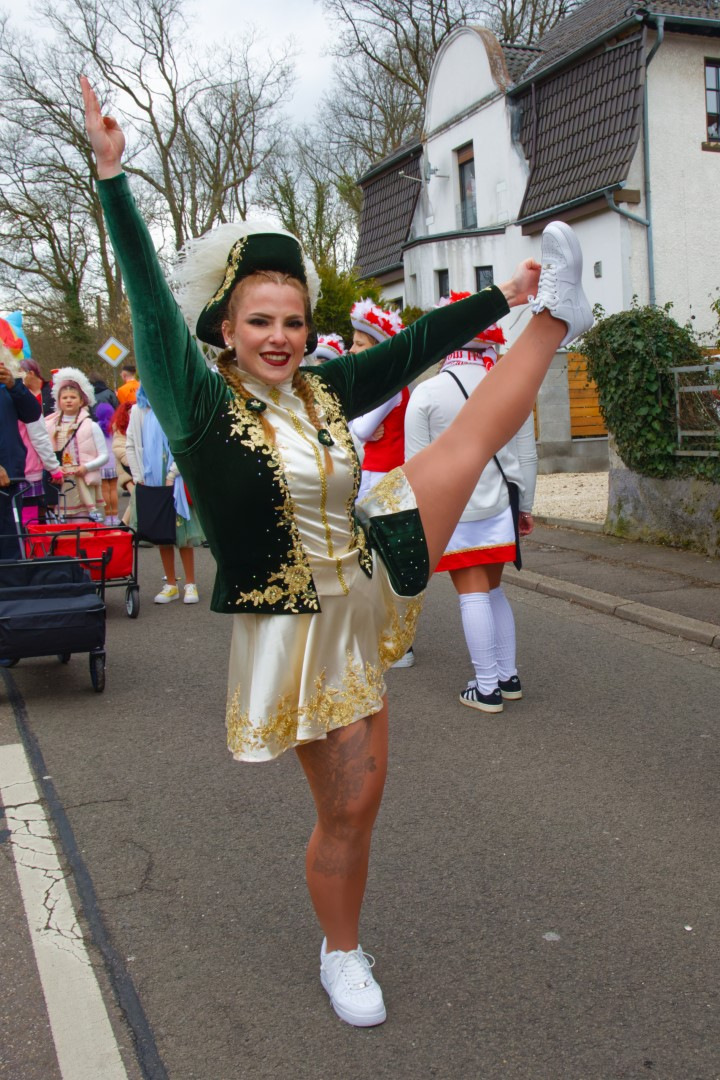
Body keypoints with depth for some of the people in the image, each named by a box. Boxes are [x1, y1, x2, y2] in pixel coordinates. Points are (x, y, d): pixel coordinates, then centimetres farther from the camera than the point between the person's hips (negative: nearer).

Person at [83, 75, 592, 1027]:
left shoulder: (321, 392, -2)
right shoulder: (201, 406, -16)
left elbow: (413, 347, 6)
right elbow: (152, 299, -24)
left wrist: (501, 296, 9)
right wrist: (112, 172, -27)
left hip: (370, 582, 5)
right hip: (302, 624, -5)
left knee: (477, 434, 5)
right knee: (349, 808, 8)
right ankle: (343, 957, 33)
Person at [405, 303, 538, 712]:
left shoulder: (426, 393, -8)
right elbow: (527, 457, 6)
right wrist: (525, 505, 17)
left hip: (451, 510, -3)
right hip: (498, 508, 4)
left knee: (473, 594, 2)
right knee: (494, 590, 17)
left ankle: (486, 689, 9)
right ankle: (508, 676, 24)